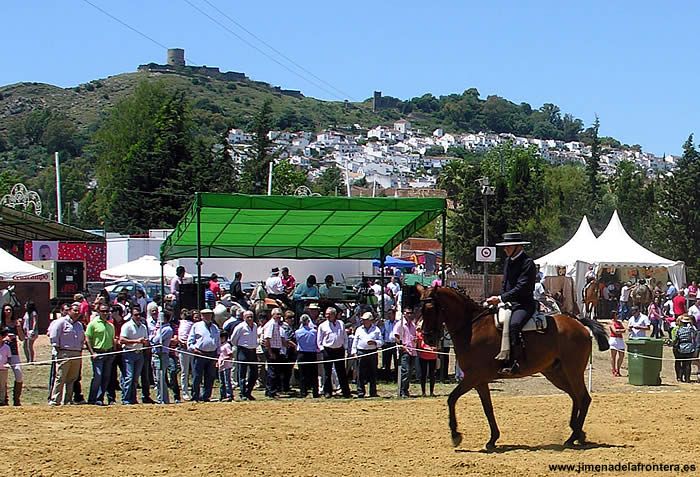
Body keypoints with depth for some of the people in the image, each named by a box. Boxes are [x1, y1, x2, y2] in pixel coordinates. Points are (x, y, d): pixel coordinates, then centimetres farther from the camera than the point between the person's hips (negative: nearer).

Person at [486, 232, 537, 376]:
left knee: (514, 325, -36)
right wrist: (500, 300, 7)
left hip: (524, 305, -10)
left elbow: (521, 288, -19)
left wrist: (501, 298, -23)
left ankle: (514, 362, -36)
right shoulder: (508, 261, 16)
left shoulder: (527, 263, -11)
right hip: (509, 303, 10)